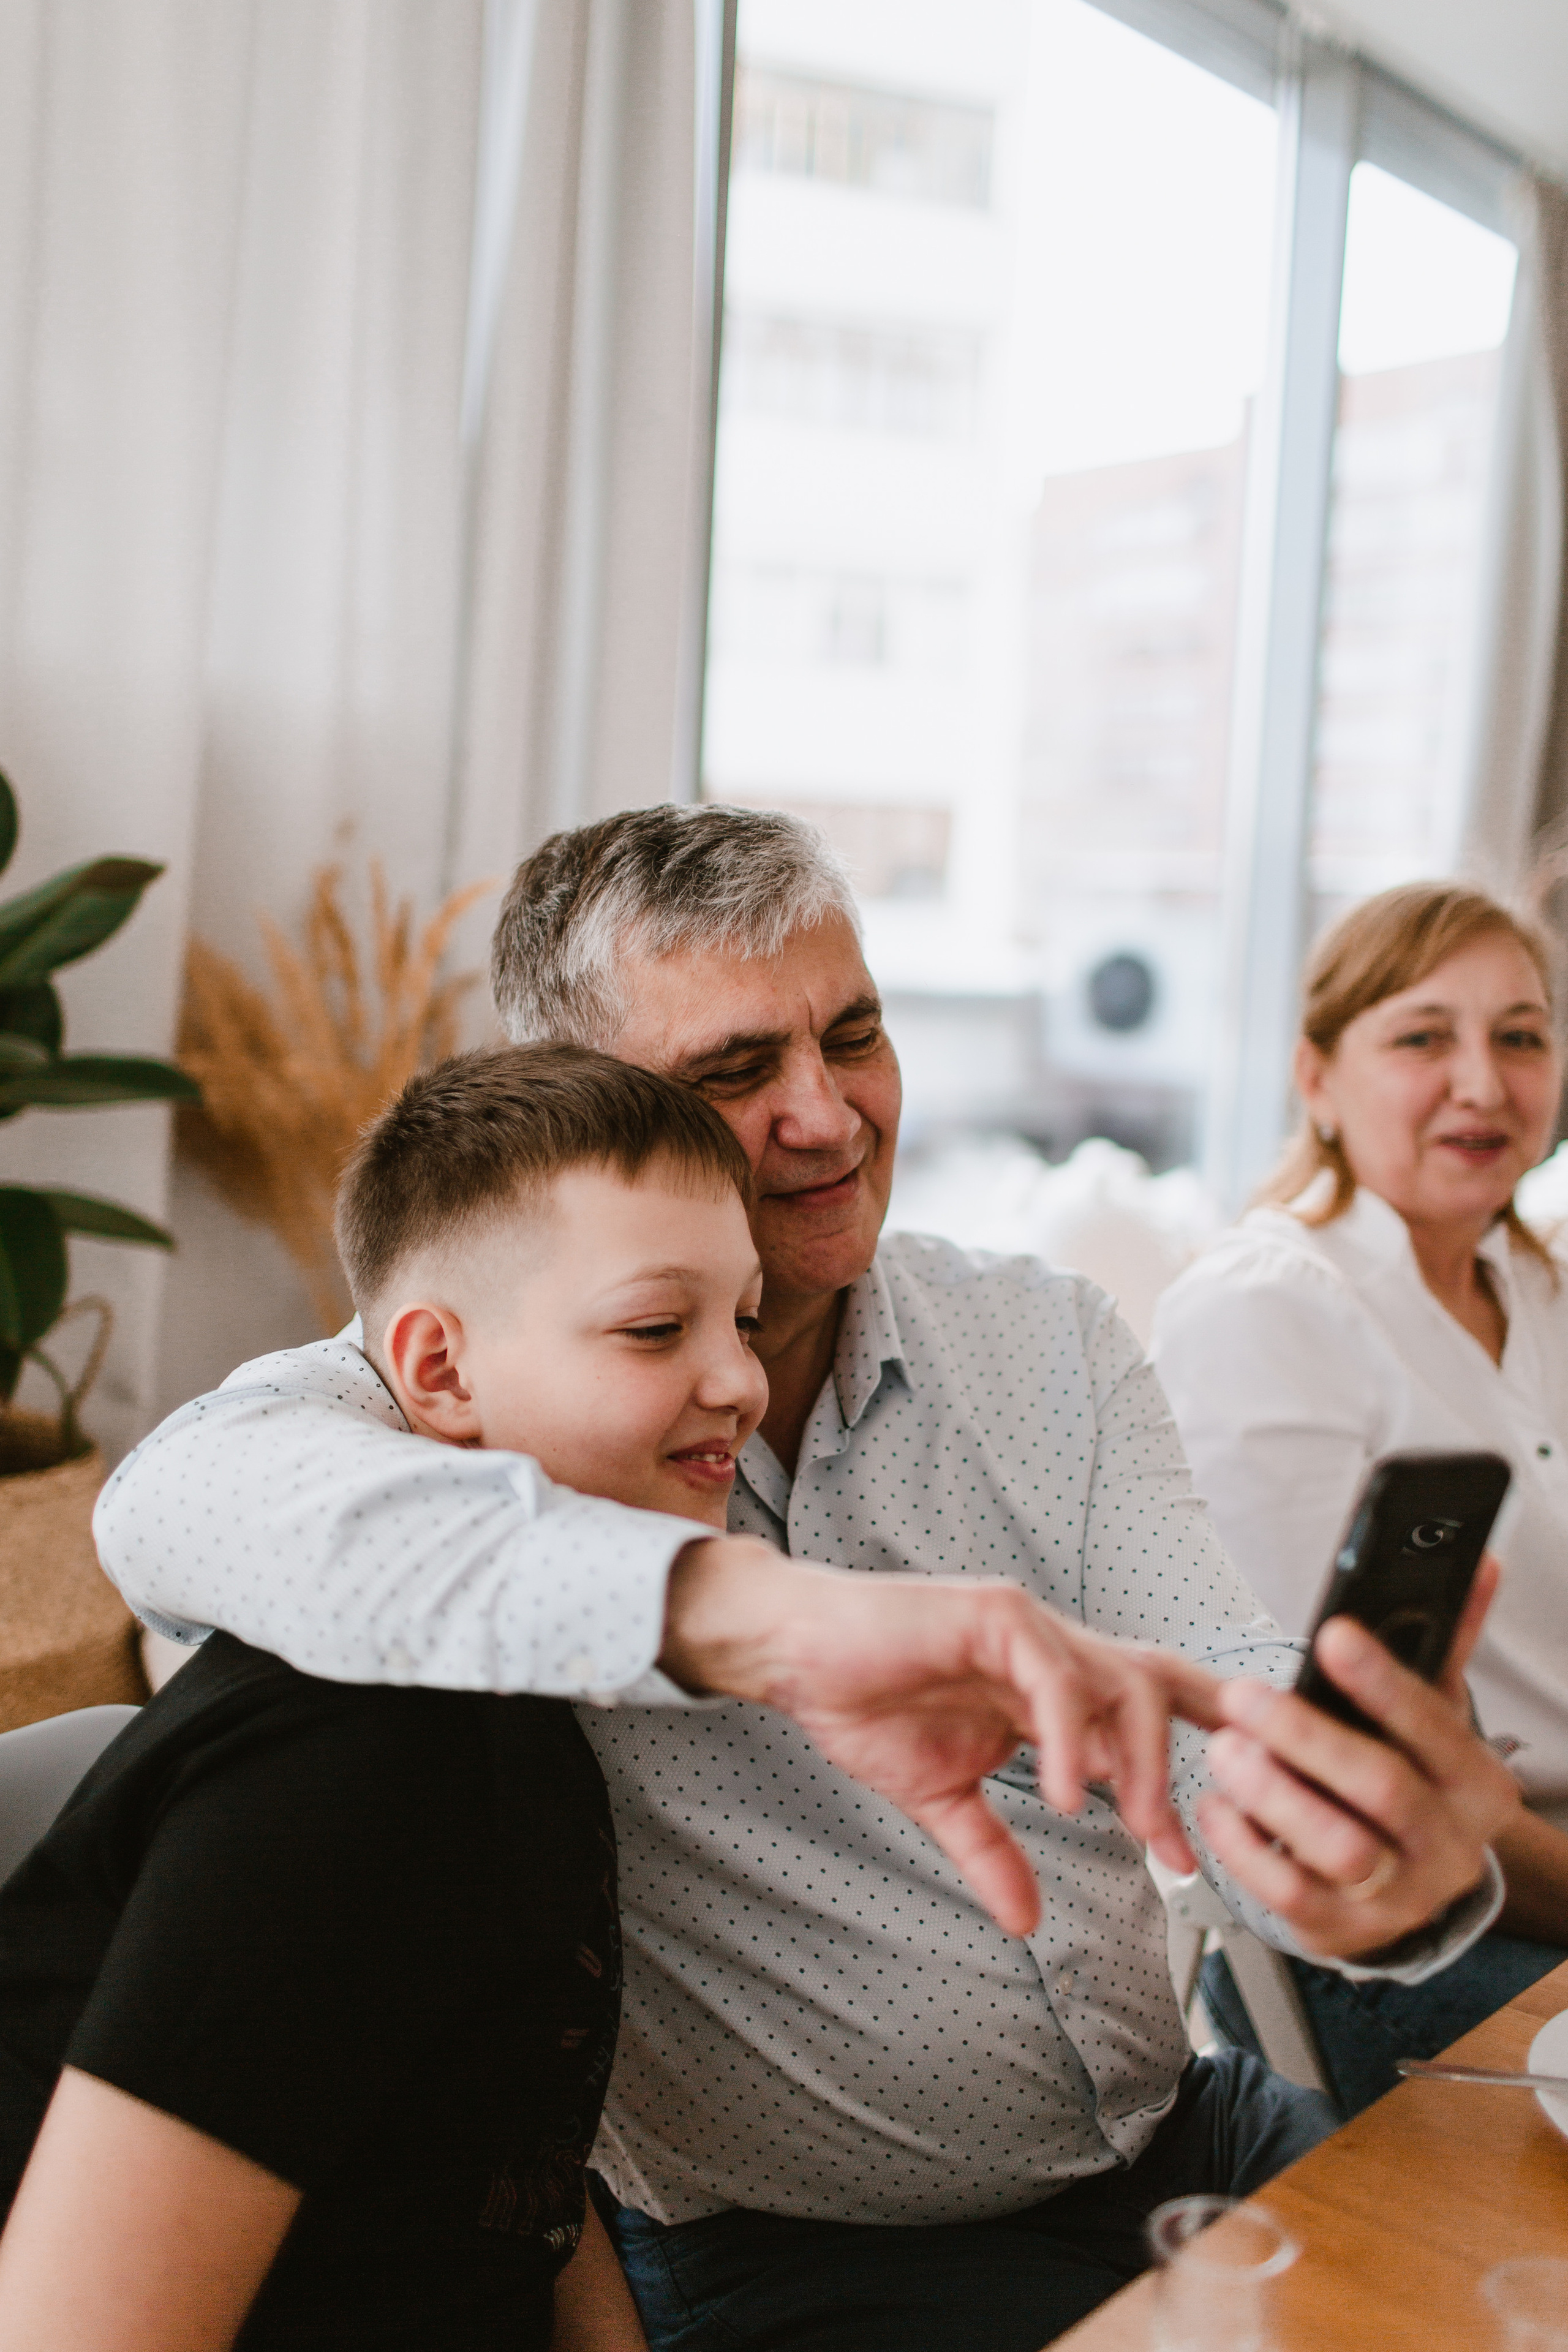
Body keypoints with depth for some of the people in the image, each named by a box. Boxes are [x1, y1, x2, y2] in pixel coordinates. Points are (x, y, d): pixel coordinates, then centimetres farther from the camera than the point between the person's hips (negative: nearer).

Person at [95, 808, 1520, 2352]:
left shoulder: (1051, 1341, 3)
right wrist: (763, 1612, -48)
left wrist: (1394, 1861, -35)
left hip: (1168, 2136, 5)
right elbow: (181, 1501, -35)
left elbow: (1216, 1685, -10)